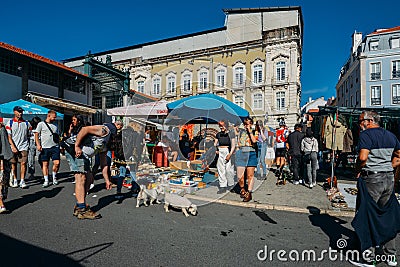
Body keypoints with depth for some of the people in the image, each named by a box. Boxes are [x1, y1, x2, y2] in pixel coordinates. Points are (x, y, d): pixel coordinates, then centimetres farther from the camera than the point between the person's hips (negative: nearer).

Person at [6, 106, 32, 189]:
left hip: (24, 146, 0)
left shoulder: (26, 123, 9)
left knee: (23, 163, -7)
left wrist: (28, 145, 8)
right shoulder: (10, 123, 4)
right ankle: (14, 180, 17)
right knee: (13, 164, 6)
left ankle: (22, 181, -4)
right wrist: (13, 147, -11)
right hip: (13, 147, 0)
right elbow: (9, 137, -1)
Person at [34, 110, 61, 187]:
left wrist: (60, 145, 14)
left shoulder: (55, 126, 18)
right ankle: (46, 181, 10)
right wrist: (38, 144, -11)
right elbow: (36, 134, 0)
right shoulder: (41, 124, 6)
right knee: (45, 164, 2)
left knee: (57, 163, -6)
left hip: (55, 147, 3)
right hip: (45, 148, -3)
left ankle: (54, 177, 15)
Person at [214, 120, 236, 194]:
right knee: (220, 169, 1)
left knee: (229, 169, -2)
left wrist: (230, 154, -13)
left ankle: (231, 184, 18)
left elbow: (233, 145, -5)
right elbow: (215, 143, 16)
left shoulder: (230, 134, -2)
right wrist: (216, 150, -4)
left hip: (228, 152, -4)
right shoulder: (218, 134, 11)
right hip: (220, 152, 4)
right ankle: (222, 187, 6)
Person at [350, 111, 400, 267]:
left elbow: (363, 157, -24)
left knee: (367, 216, 2)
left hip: (372, 179, -7)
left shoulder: (366, 134, -12)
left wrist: (357, 171, -9)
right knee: (386, 216, 17)